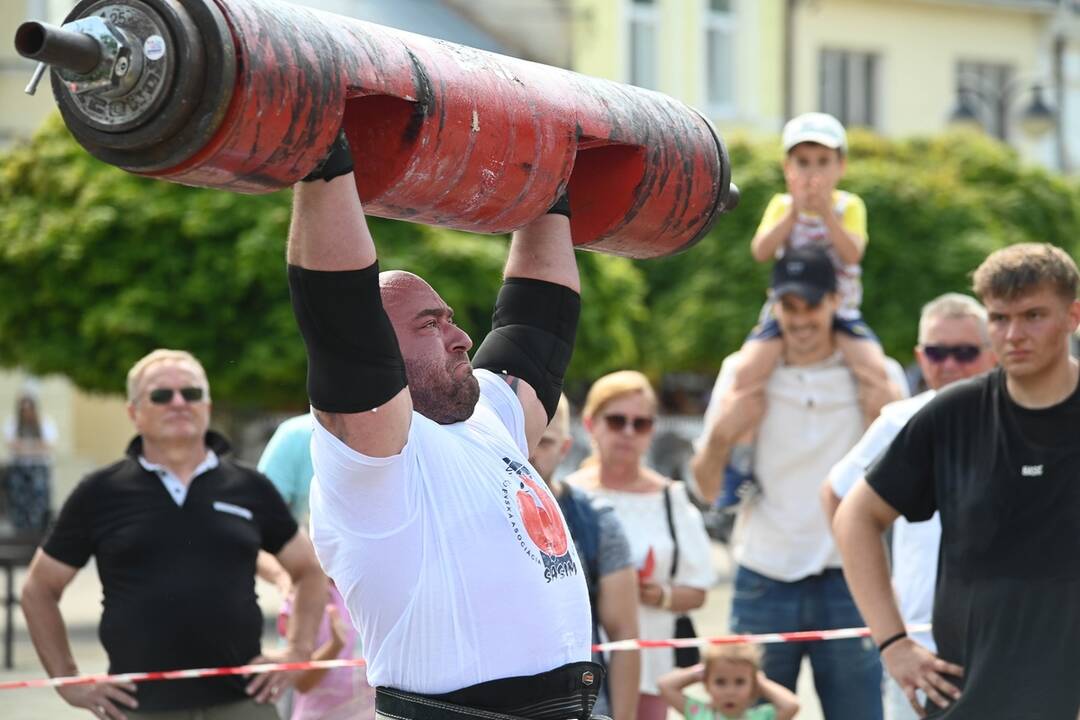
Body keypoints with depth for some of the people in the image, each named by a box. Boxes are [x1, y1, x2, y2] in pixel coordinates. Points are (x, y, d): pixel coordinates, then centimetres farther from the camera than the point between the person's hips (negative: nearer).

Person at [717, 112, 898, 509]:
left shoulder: (849, 206, 1)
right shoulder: (781, 205, 5)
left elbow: (852, 253, -16)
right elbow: (761, 251, -12)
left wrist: (825, 210, -23)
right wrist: (794, 211, -20)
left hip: (840, 309, 0)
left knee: (875, 370, -25)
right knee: (748, 368, -23)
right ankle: (739, 465, -13)